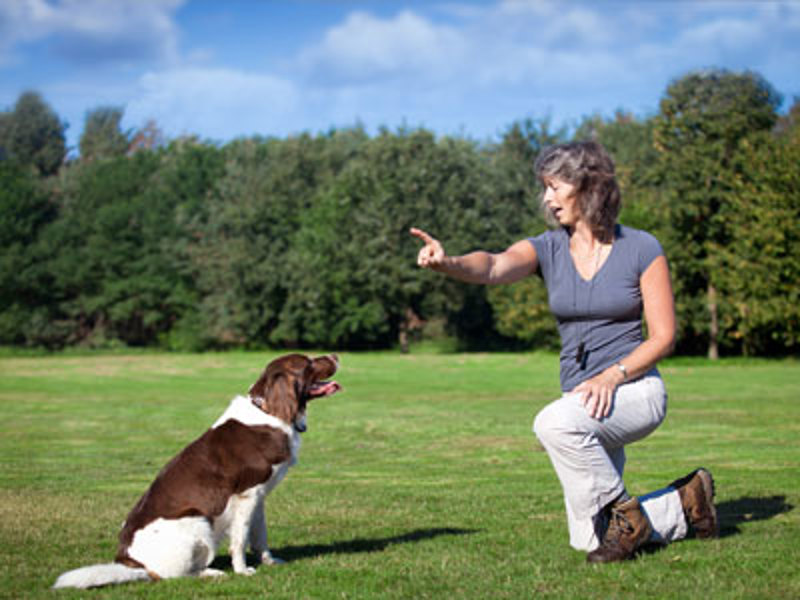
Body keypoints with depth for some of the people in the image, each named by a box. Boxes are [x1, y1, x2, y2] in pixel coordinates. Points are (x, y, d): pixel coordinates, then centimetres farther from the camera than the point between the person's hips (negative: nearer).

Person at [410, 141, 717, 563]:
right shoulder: (548, 248, 1)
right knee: (588, 540, 5)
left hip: (636, 390, -5)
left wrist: (611, 376, -21)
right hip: (583, 401, 5)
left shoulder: (641, 249, -7)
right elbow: (494, 267, -21)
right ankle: (683, 504, 29)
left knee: (554, 424, -35)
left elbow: (663, 336, -7)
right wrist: (448, 263, -43)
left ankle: (624, 512, -14)